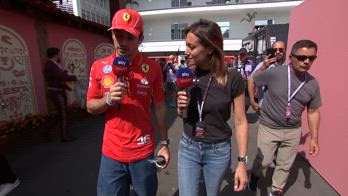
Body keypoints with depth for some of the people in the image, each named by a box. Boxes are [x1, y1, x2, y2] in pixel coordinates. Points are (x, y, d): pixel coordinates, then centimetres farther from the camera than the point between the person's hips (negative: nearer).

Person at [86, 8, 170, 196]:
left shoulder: (152, 67, -8)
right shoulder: (99, 67, -4)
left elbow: (160, 107, -2)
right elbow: (90, 107, 3)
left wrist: (164, 143, 0)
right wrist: (108, 99, -18)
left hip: (144, 152, -1)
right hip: (111, 153, 1)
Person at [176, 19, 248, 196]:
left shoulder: (232, 79, -16)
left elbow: (240, 121, -8)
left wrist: (242, 162, -7)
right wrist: (181, 108, -17)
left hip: (218, 151, -1)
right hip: (188, 147, 2)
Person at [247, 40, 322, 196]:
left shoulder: (313, 83, -4)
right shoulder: (274, 73, -17)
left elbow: (313, 112, 4)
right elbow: (251, 80, -1)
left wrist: (314, 138, 3)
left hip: (293, 131, 4)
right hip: (269, 128, -3)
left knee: (285, 165, 17)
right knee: (263, 161, 10)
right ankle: (255, 175, 44)